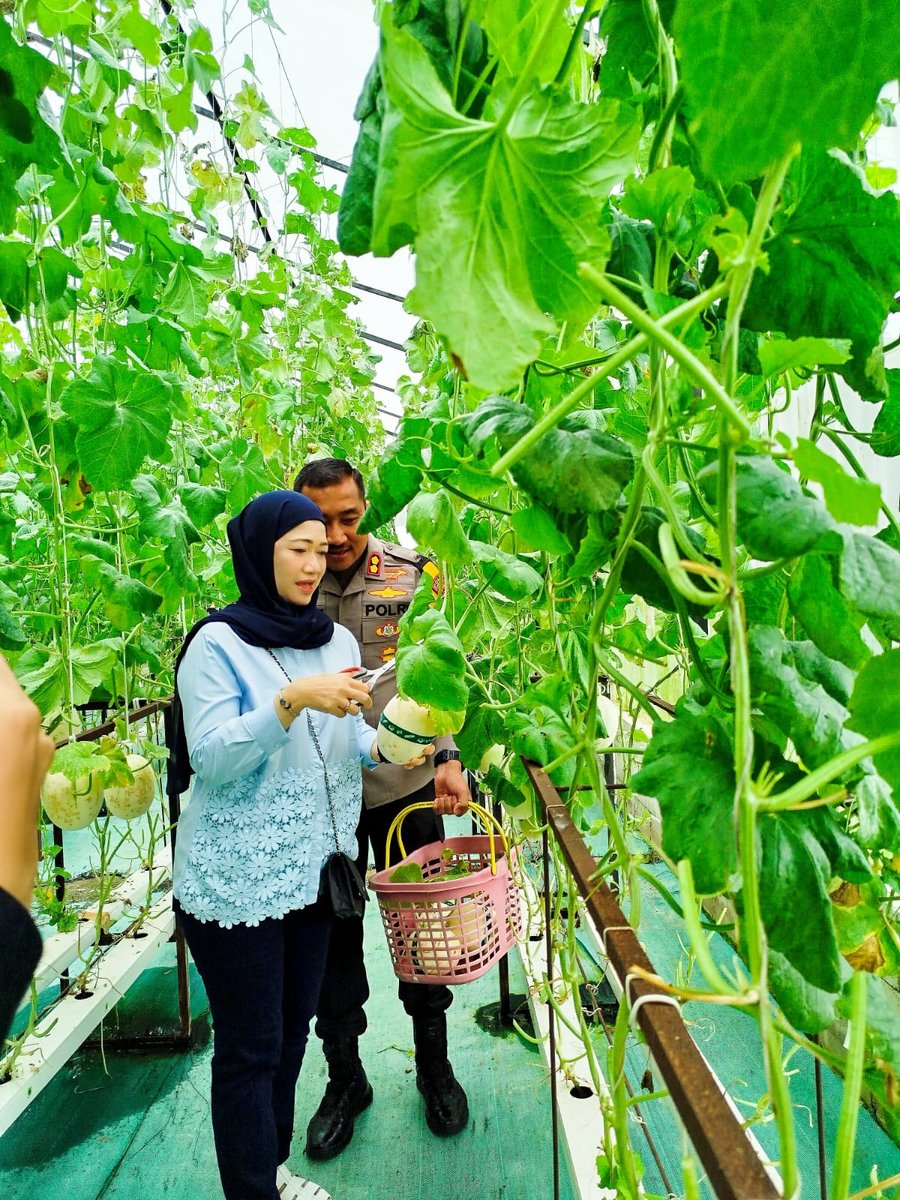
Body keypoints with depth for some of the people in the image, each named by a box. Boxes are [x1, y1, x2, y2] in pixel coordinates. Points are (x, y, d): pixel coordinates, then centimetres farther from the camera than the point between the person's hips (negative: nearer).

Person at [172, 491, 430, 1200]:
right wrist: (292, 700, -30)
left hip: (313, 867, 6)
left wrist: (381, 745, -11)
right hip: (236, 878, -6)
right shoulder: (218, 643, -12)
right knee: (250, 1046, 8)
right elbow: (210, 757, -19)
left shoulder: (337, 640, 5)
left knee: (293, 1030, 19)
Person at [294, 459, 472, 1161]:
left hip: (407, 787, 0)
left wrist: (448, 758, -16)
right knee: (332, 938, 14)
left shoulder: (415, 576, -6)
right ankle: (345, 1078, 39)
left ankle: (435, 1065, 40)